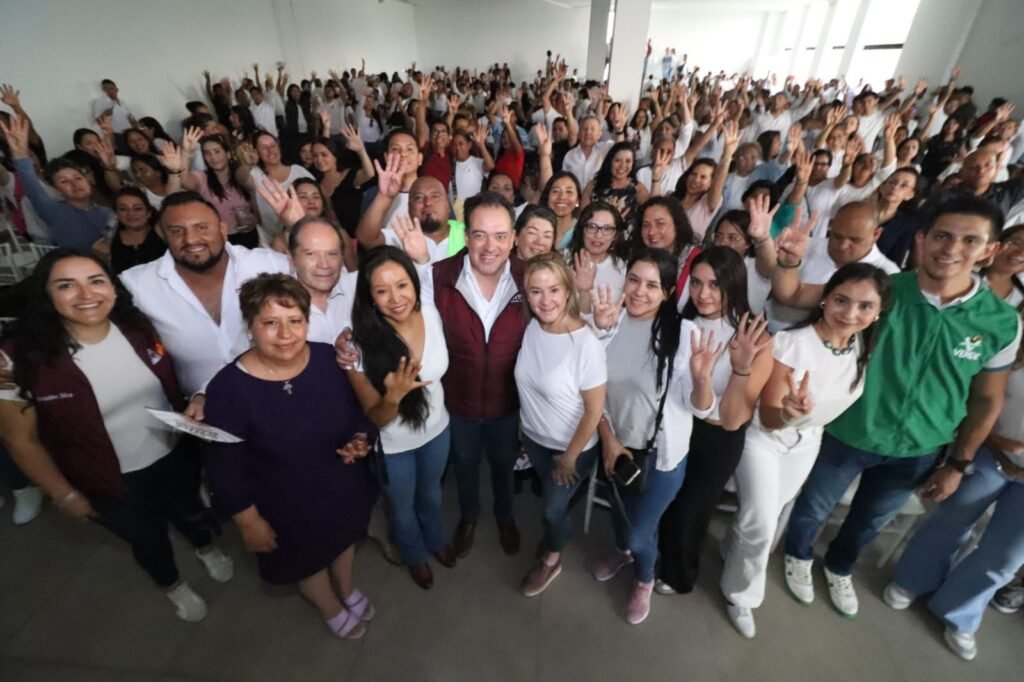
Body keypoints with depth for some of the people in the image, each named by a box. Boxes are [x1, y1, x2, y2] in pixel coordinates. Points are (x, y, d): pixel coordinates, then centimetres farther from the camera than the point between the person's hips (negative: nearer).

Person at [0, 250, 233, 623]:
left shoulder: (139, 327, -15)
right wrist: (65, 494, -7)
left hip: (175, 455, 2)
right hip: (112, 482, -2)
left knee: (190, 512, 29)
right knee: (148, 538, 24)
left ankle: (206, 547, 64)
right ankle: (172, 585, 57)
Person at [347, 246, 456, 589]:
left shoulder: (431, 312, -20)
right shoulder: (360, 342, -30)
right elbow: (375, 418, -23)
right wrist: (393, 397, -42)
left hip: (436, 428, 3)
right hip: (392, 446, -3)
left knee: (431, 491, 31)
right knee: (403, 505, 26)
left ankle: (436, 539, 63)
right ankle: (415, 554, 58)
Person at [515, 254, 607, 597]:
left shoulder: (586, 344, -30)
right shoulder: (529, 327, -15)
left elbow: (595, 410, -20)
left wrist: (570, 456, -10)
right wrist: (530, 426, 4)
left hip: (572, 447, -4)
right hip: (533, 437, 4)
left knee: (553, 507, 18)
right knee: (550, 499, 28)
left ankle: (550, 560, 50)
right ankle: (554, 538, 60)